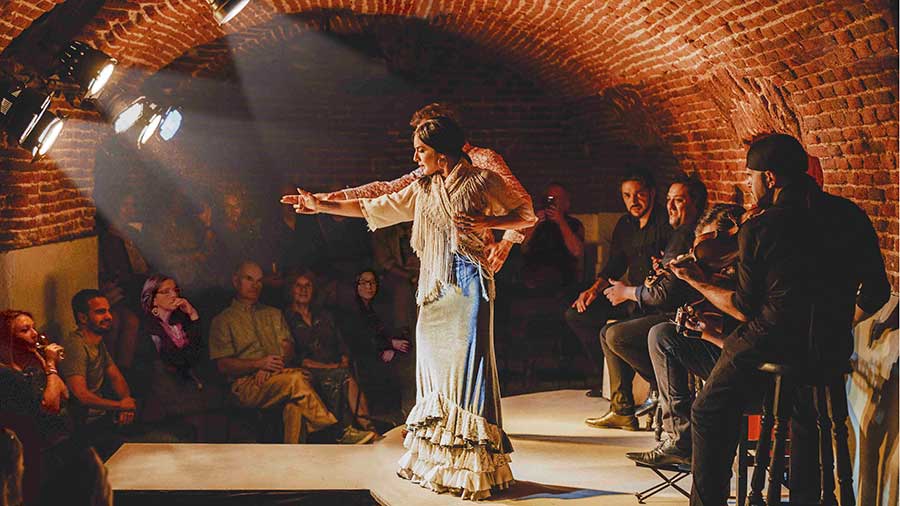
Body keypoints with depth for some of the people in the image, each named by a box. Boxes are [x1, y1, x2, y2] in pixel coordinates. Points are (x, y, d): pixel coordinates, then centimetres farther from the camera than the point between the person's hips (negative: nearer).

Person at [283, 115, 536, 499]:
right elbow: (373, 207, 21)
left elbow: (527, 216, 3)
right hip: (434, 287, 6)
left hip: (468, 282, -6)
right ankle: (436, 461, 13)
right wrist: (322, 205, 20)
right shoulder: (423, 189, 16)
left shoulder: (482, 181, 1)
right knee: (434, 367, 5)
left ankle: (475, 468, -7)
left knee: (466, 366, -10)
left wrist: (486, 222, -12)